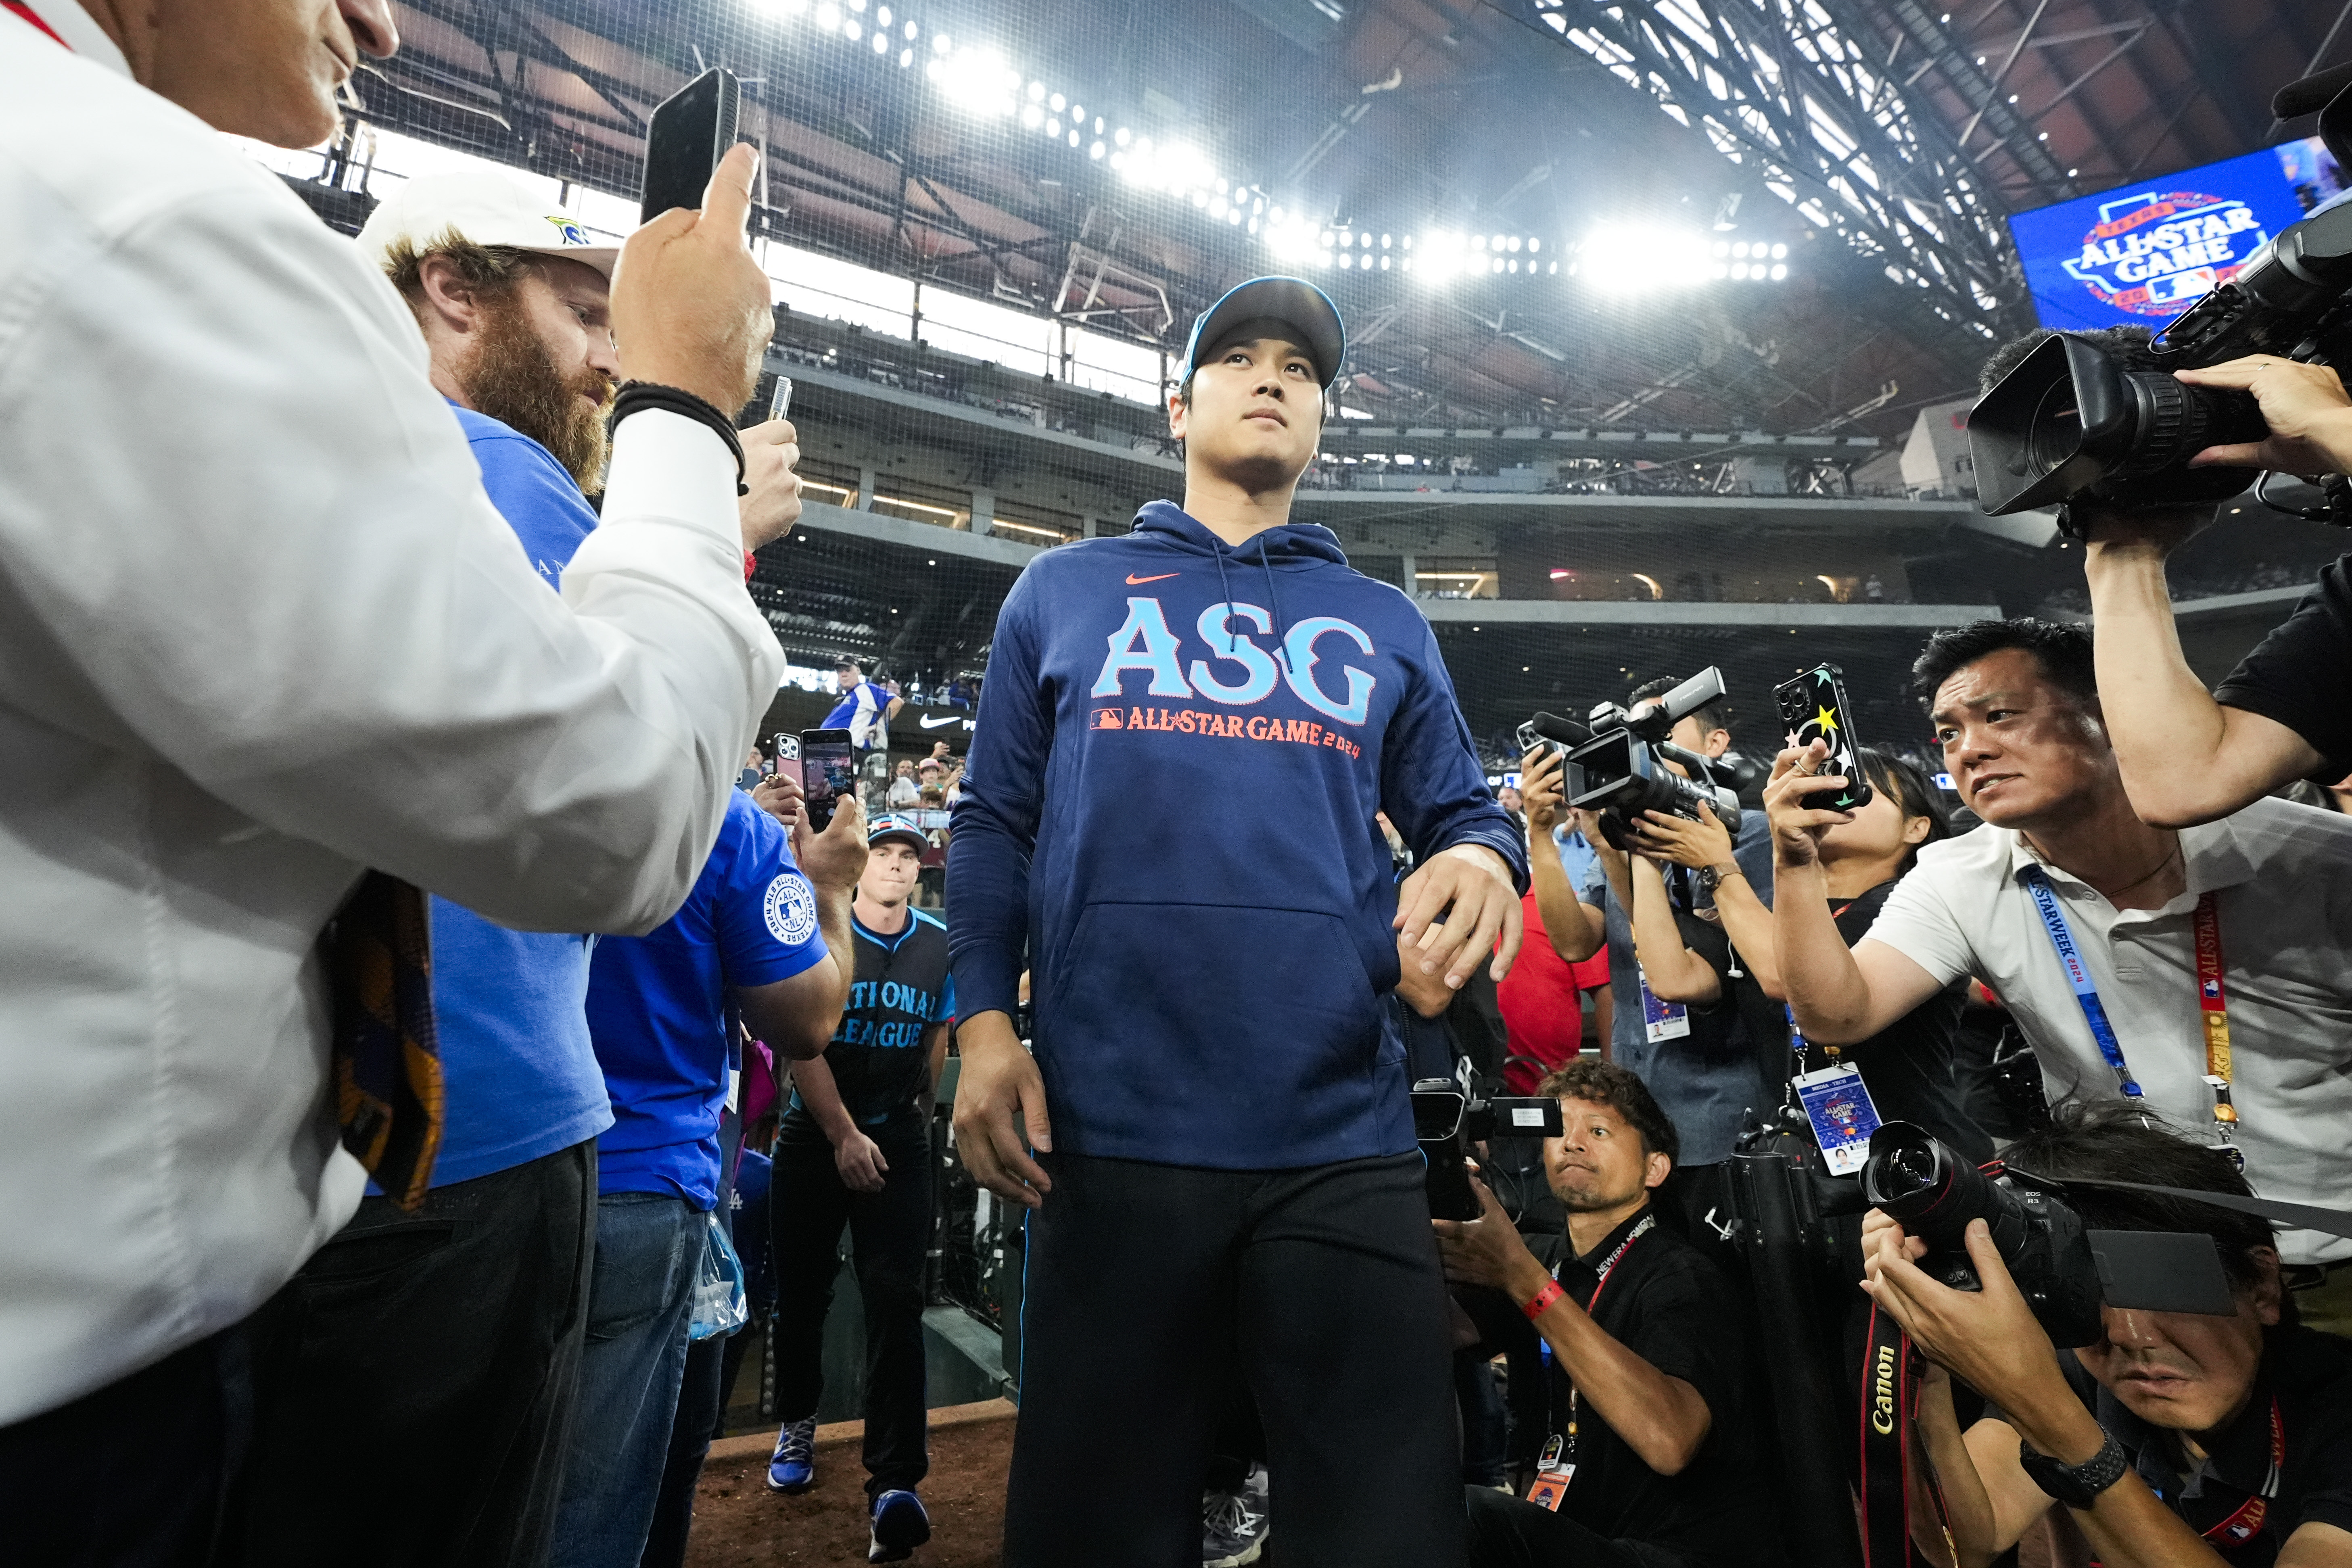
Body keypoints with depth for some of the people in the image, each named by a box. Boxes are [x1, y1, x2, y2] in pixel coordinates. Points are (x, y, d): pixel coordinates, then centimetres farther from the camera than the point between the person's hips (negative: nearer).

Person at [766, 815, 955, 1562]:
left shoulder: (939, 944, -1)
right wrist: (845, 1136, -17)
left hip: (899, 1140, 1)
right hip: (814, 1134, 0)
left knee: (895, 1300, -7)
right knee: (802, 1291, 12)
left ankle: (895, 1484, -3)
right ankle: (797, 1424, 38)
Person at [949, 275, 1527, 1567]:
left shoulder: (1385, 625, 17)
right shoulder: (1065, 590, 13)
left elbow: (1464, 812, 13)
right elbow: (995, 824, 9)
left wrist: (1478, 860, -11)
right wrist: (983, 1020, -3)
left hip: (1342, 1141, 1)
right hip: (1108, 1132, 0)